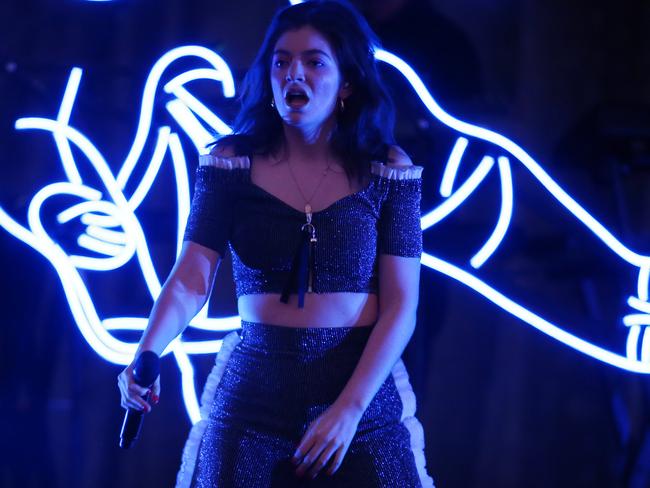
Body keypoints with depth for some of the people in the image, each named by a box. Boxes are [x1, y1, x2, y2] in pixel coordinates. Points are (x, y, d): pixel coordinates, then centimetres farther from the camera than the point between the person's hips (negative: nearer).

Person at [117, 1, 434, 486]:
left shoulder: (387, 169, -3)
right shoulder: (232, 163, -1)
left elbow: (402, 305, -6)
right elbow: (191, 280, -9)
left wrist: (350, 409, -16)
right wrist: (147, 355, -27)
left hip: (364, 390, 0)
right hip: (254, 396, 1)